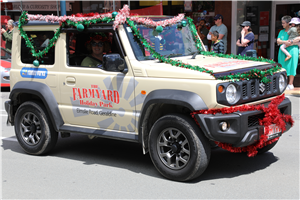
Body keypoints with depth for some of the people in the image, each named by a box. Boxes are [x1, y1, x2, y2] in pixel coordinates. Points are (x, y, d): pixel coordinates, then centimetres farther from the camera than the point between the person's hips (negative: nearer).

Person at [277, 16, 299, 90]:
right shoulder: (282, 32, 17)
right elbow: (278, 41, 5)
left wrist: (290, 42, -22)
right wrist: (285, 42, -15)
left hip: (292, 50, -5)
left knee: (291, 66, -6)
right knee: (283, 67, 3)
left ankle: (290, 85, -3)